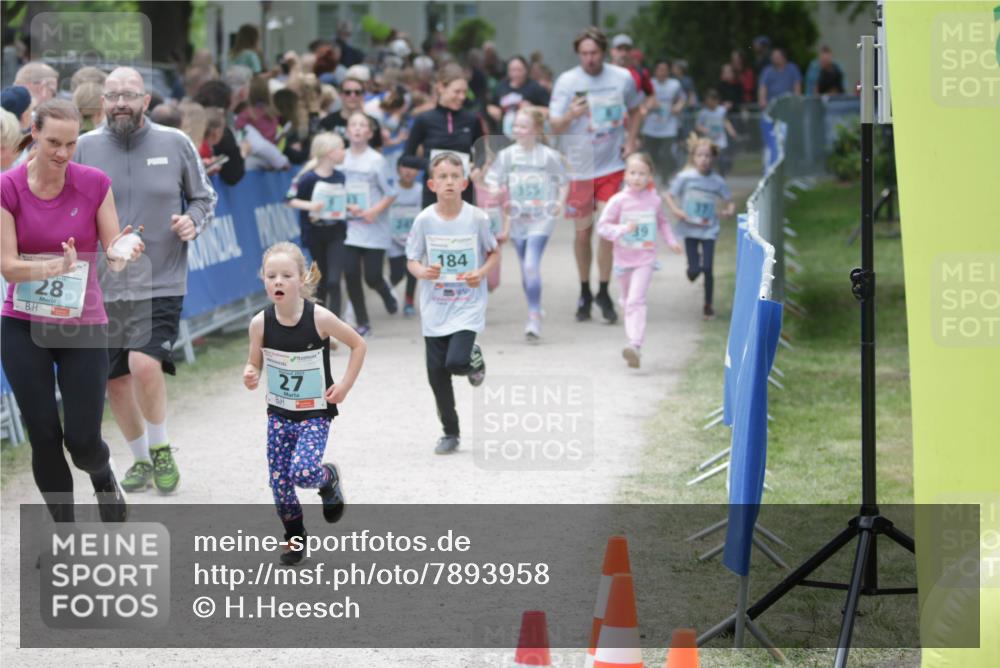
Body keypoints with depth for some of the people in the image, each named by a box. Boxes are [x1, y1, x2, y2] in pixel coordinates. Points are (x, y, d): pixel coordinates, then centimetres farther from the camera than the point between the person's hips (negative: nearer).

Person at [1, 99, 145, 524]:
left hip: (83, 326, 0)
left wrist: (122, 252, -28)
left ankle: (103, 477, 34)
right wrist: (57, 266, -29)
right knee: (44, 437, 1)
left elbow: (113, 258, -4)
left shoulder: (95, 184, -6)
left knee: (83, 441, -3)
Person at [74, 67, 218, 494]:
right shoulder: (82, 148, 1)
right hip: (101, 286, 2)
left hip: (160, 283, -2)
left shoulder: (175, 144, 0)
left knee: (145, 364, -22)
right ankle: (141, 458, 31)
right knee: (115, 381, 8)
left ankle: (161, 450, 2)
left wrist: (193, 222, -7)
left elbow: (205, 197, 13)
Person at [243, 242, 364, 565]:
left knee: (304, 472, -21)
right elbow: (255, 363, 3)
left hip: (315, 414, -3)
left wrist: (345, 385, -9)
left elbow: (358, 345, -4)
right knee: (278, 481, 4)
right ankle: (294, 535, 29)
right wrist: (251, 376, -20)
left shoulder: (319, 318, -18)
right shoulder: (260, 323, -11)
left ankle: (329, 479, 16)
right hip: (279, 413, 3)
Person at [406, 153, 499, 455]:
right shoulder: (424, 220, -5)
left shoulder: (476, 218, -8)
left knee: (456, 361, -21)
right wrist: (423, 271, -19)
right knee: (437, 372, 4)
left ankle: (474, 359, 18)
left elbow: (494, 252, 7)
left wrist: (481, 273, -12)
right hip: (435, 307, 2)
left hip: (468, 305, -2)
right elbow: (412, 261, 4)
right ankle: (450, 432, 22)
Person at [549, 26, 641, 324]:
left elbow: (634, 111, 19)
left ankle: (604, 292, 3)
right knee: (583, 232, 6)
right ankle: (585, 292, 22)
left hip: (612, 165, 1)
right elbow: (555, 126, -11)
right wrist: (570, 115, -33)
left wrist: (630, 142, 6)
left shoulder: (623, 78, -1)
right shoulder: (567, 82, -8)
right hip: (579, 166, -1)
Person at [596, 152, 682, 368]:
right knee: (627, 301, 17)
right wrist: (622, 229, -22)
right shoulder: (618, 201, -7)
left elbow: (662, 222, 19)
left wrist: (671, 241, 10)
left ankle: (636, 346, -27)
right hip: (623, 258, 2)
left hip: (645, 259, -2)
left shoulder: (654, 200, -1)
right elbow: (602, 226, -7)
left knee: (636, 300, -18)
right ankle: (633, 339, 36)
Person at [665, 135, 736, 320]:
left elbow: (729, 202, 7)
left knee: (707, 268, -7)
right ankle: (692, 270, 36)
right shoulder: (685, 177, -6)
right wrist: (676, 210, -16)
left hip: (709, 229, 1)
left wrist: (729, 211, -15)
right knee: (694, 269, -5)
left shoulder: (717, 182, -1)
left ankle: (708, 305, 11)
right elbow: (669, 196, 1)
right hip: (690, 228, -1)